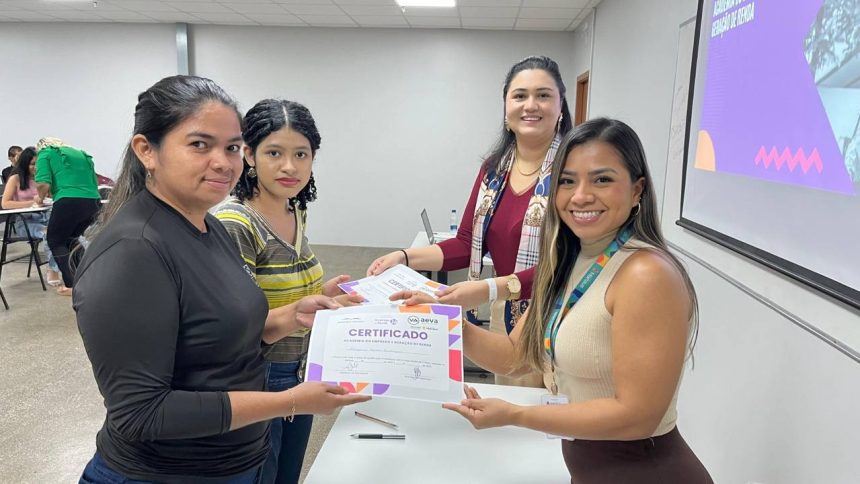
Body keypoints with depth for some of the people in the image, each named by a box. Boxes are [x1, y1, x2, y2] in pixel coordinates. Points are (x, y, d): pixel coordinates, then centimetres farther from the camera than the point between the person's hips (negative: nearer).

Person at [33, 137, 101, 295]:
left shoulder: (46, 153, 10)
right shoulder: (82, 154, 27)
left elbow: (43, 183, -6)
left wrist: (41, 198, 15)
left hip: (69, 202, -6)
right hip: (93, 201, 6)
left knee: (55, 241, 12)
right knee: (71, 239, 25)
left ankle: (72, 285, 1)